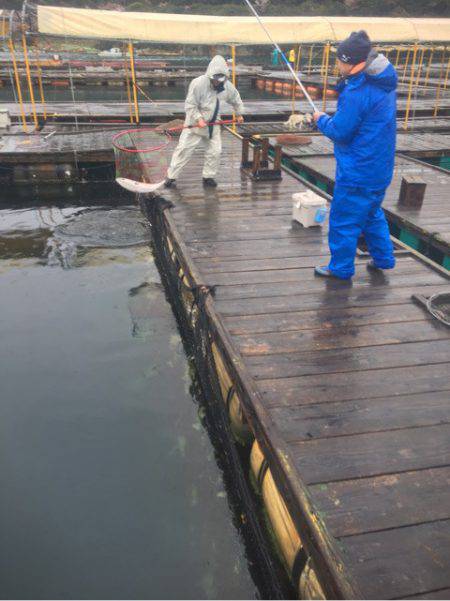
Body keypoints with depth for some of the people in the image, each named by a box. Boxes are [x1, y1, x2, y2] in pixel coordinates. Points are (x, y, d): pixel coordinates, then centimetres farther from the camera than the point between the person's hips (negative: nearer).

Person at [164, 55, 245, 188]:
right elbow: (190, 105, -18)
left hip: (213, 124, 5)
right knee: (184, 149, -6)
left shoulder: (227, 86, -6)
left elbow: (236, 99, 15)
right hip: (195, 123, -5)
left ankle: (208, 176, 20)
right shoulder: (198, 83, -22)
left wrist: (239, 114, 22)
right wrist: (199, 119, -27)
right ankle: (171, 177, 2)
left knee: (215, 151, 4)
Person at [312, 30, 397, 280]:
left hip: (358, 172, -10)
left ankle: (341, 268, 19)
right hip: (380, 168, 10)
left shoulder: (358, 92, -25)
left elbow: (339, 132, -18)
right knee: (372, 213, 25)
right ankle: (383, 258, 36)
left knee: (343, 221, 5)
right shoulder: (383, 82, 5)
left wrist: (321, 119, -2)